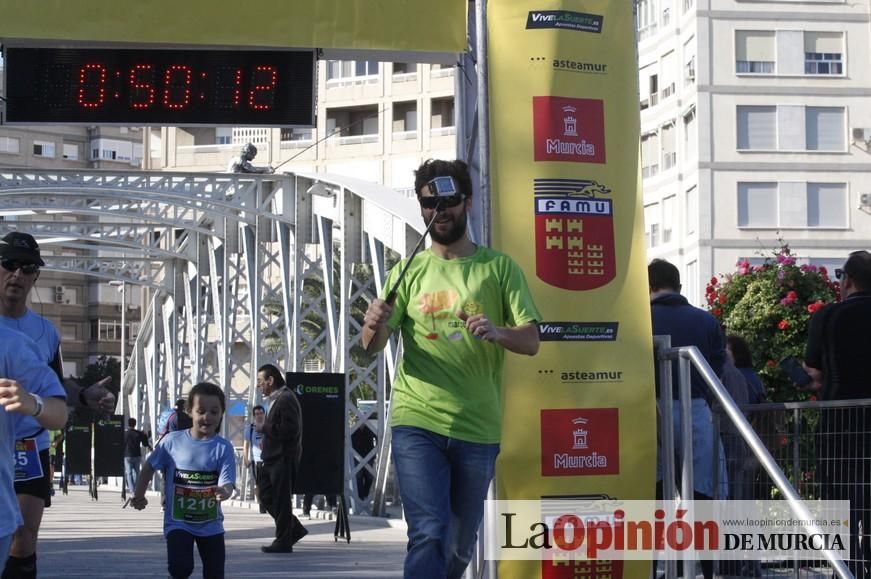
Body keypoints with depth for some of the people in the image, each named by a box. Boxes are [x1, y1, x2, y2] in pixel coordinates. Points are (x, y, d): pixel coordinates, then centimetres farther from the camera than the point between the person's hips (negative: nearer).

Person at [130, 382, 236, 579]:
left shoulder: (223, 448, -11)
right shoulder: (172, 441, -8)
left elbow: (227, 483, -19)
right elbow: (150, 467, 8)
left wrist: (224, 492, -42)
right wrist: (139, 495, 8)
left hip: (211, 524, 1)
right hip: (178, 522, -1)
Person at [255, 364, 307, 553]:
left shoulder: (286, 399, -15)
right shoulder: (276, 399, 18)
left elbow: (290, 429, -24)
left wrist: (265, 428, -15)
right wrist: (266, 438, 10)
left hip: (283, 459, -10)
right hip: (273, 458, 10)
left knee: (280, 500, -4)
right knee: (266, 496, 12)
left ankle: (283, 541, 3)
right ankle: (295, 529, 20)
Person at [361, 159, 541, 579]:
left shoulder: (499, 268, 6)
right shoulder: (409, 272, 9)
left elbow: (531, 341, -1)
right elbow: (373, 347, 2)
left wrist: (497, 332, -23)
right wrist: (374, 326, -22)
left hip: (477, 429, 1)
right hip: (417, 422, -1)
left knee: (461, 545, 12)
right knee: (429, 535, -16)